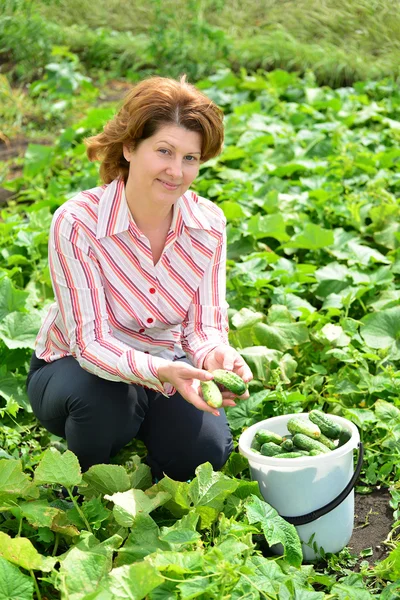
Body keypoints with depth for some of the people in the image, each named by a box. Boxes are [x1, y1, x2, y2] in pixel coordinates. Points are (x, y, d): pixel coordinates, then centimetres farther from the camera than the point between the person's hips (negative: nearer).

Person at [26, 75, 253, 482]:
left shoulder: (208, 224, -16)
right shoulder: (76, 223, -28)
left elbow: (205, 326, -14)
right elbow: (89, 342, -30)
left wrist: (214, 355, -39)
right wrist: (160, 372, -48)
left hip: (166, 365, 3)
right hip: (75, 368, -3)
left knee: (205, 451, -21)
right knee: (104, 401, -36)